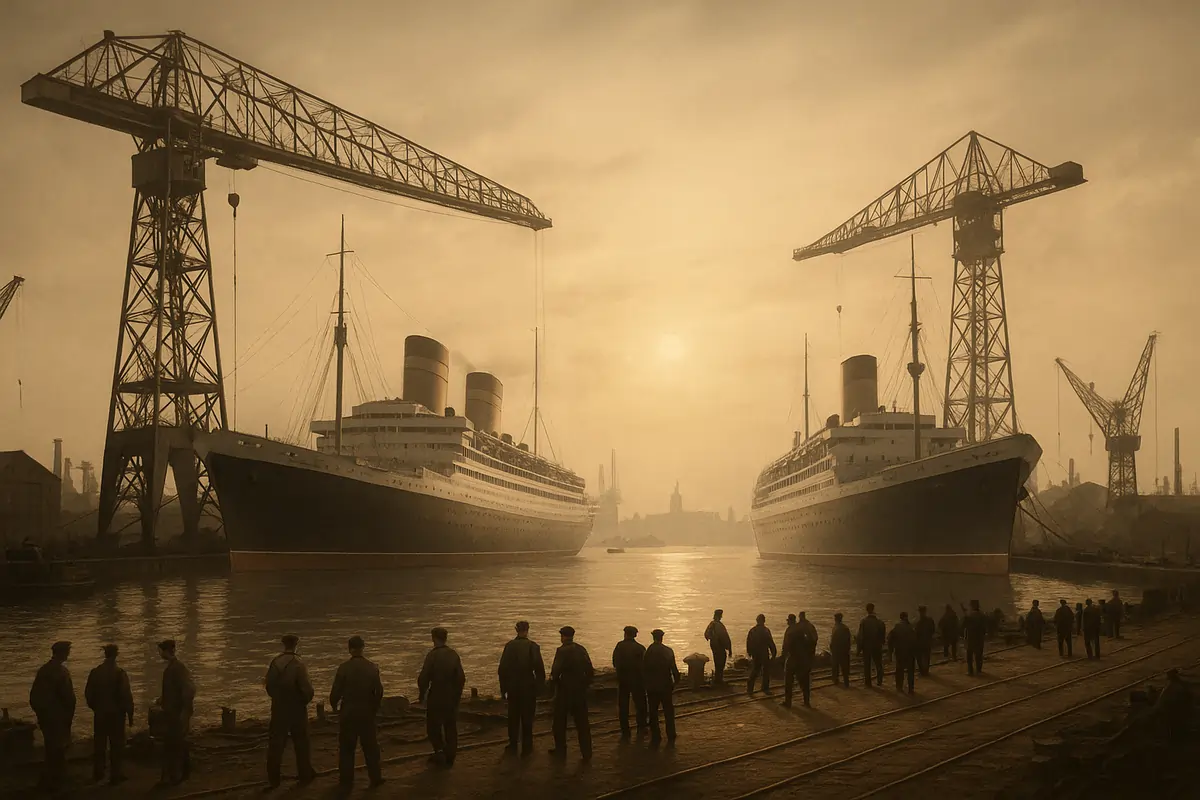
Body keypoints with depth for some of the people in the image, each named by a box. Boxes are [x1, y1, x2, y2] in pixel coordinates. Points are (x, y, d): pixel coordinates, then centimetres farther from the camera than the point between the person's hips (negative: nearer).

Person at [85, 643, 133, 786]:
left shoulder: (95, 672, -3)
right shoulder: (120, 673, -14)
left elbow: (88, 693, 3)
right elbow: (126, 695, -14)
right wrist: (130, 713, -5)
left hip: (100, 713, 4)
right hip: (116, 713, -4)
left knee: (99, 743, 14)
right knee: (116, 744, 3)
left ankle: (98, 773, 23)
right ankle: (115, 775, 5)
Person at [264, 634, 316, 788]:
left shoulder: (274, 662, -5)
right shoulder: (298, 664, -17)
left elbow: (269, 685, 2)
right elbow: (307, 689, -17)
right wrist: (305, 700, 4)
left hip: (278, 709, 3)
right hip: (296, 709, -3)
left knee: (276, 743, 10)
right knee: (301, 742, 13)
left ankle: (273, 778, 12)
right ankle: (305, 774, 24)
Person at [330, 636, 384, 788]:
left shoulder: (344, 667, -13)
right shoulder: (372, 667, -5)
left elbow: (336, 691, -11)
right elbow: (379, 691, -1)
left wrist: (334, 705, 8)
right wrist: (374, 708, 14)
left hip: (348, 712, -2)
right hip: (367, 712, 2)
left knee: (346, 747, 9)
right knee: (370, 746, 13)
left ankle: (346, 780, 13)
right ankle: (375, 777, 17)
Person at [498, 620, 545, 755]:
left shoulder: (509, 646, -2)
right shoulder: (533, 646, -9)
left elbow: (502, 669, -1)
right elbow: (539, 668, -12)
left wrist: (503, 688, 6)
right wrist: (540, 686, -2)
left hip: (513, 687, 2)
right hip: (528, 687, -2)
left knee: (513, 717, 14)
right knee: (527, 718, 6)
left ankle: (513, 746, 21)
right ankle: (526, 748, 9)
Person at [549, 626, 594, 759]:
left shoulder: (562, 651, -13)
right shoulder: (581, 649, 3)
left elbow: (556, 671, -20)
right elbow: (590, 671, 3)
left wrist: (554, 681, -2)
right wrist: (584, 684, 12)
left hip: (565, 690, -5)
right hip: (580, 691, 5)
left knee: (560, 722, 11)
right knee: (582, 722, 9)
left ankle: (560, 750, 19)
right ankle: (586, 752, 7)